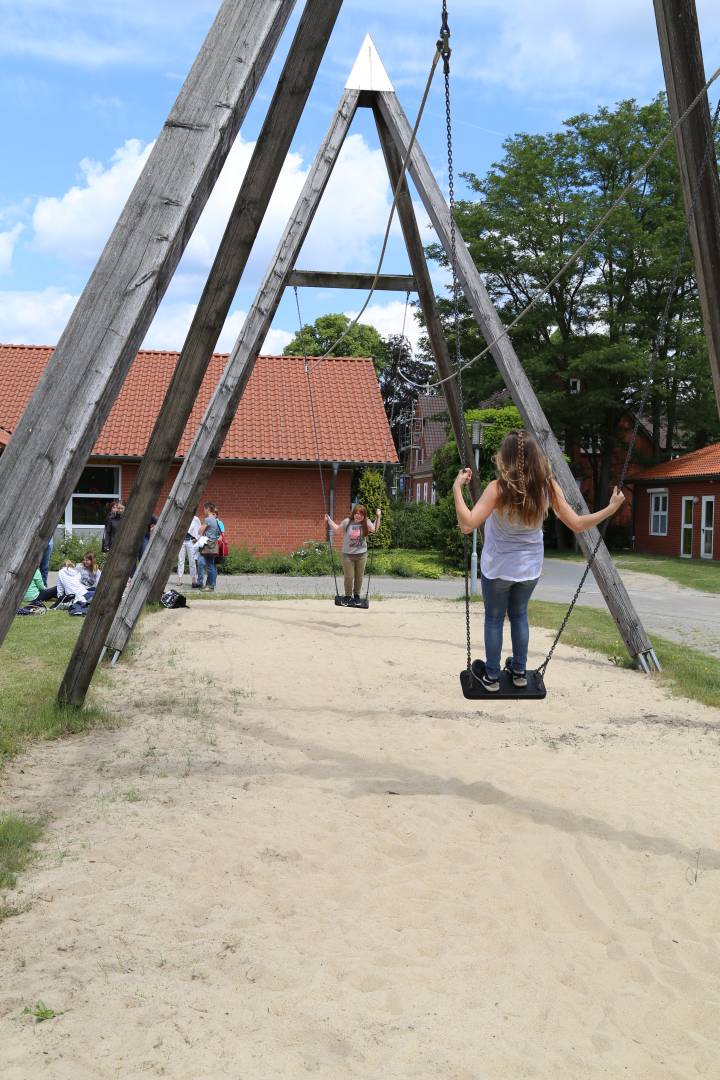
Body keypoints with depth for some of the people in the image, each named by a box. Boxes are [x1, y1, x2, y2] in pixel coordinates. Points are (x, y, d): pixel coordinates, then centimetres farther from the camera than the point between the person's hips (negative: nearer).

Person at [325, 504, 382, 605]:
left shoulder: (366, 523, -1)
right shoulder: (347, 522, -5)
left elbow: (374, 529, -8)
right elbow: (336, 529, 8)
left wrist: (378, 517, -8)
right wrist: (329, 520, 2)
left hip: (361, 555, 2)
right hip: (348, 555, -2)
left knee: (359, 577, 10)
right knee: (349, 577, 3)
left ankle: (357, 595, 27)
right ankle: (348, 596, 20)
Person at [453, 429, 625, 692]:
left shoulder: (499, 488, -27)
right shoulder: (548, 486, -16)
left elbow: (468, 524, -34)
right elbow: (577, 524, -13)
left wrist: (457, 488, -29)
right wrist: (611, 508, -3)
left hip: (497, 567, -3)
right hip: (530, 567, 3)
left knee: (494, 618, 16)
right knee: (519, 615, 25)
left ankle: (492, 676, 24)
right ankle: (519, 671, 34)